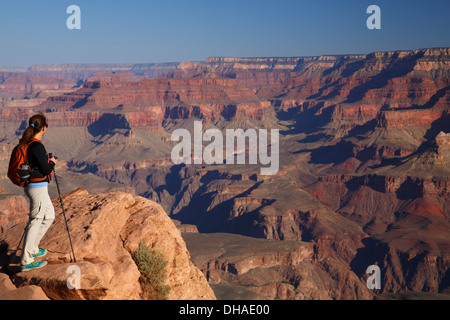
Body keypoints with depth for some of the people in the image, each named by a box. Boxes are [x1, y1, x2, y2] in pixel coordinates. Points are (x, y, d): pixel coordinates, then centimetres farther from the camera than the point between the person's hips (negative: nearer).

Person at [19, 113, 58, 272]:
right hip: (38, 187, -10)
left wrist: (47, 162, 16)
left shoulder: (24, 143, 7)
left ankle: (32, 249, 27)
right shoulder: (37, 146, -21)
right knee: (36, 221, -2)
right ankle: (26, 261, 3)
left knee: (49, 215, 22)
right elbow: (45, 170, -17)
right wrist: (52, 162, 0)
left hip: (30, 186, 10)